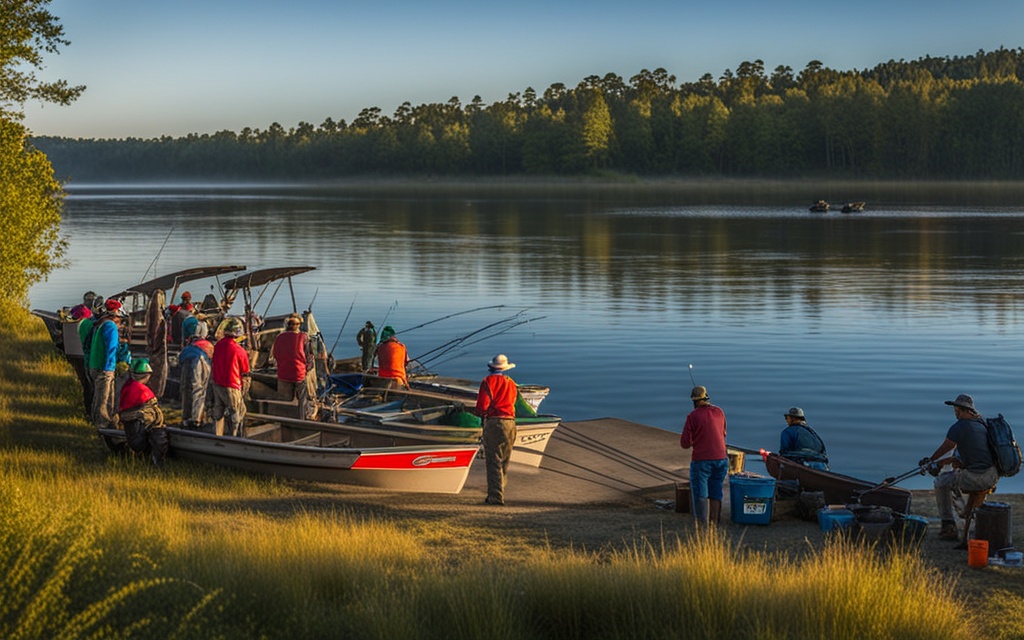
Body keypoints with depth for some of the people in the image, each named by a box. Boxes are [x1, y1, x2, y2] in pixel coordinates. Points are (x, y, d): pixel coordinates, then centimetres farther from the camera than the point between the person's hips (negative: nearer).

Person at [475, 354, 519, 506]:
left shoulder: (488, 381, -5)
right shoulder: (511, 383, 11)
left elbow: (482, 405, -11)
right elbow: (512, 402, 12)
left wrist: (481, 413, 11)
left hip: (494, 422, -5)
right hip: (510, 422, 5)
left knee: (493, 461, -4)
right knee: (504, 462, 14)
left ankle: (495, 496, -9)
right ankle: (499, 492, 20)